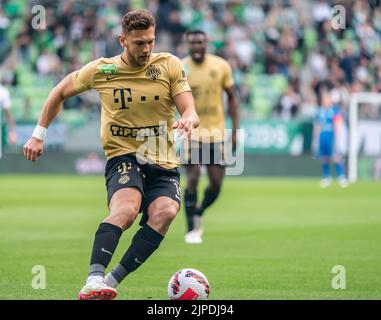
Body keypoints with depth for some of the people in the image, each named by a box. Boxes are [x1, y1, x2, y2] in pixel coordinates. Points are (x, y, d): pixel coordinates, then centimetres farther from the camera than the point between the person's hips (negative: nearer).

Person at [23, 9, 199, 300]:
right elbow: (61, 92, 17)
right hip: (123, 157, -2)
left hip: (164, 164, 2)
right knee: (126, 207, -34)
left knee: (165, 211, -30)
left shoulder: (169, 65, 1)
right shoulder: (101, 70, 1)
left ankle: (113, 280, -26)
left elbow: (191, 112, -3)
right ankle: (94, 280, -44)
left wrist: (188, 120, -28)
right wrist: (39, 134, 15)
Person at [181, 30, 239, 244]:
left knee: (216, 184, 3)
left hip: (216, 131, 2)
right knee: (192, 180, -11)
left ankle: (199, 213, 30)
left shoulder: (221, 66, -3)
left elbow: (231, 98, 6)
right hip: (191, 131, -2)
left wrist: (235, 129, 1)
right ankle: (192, 229, 0)